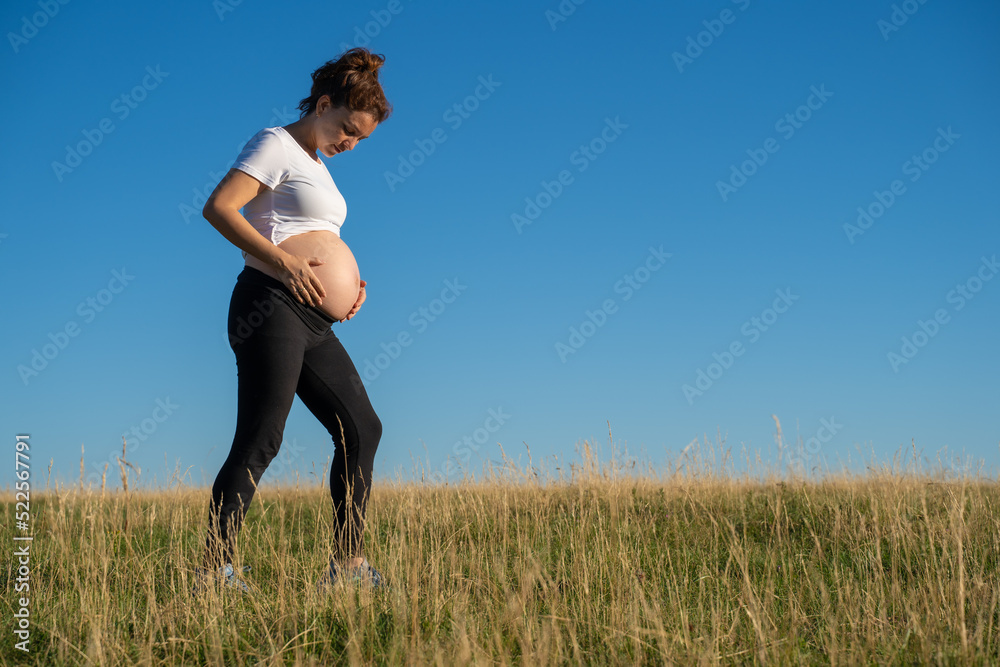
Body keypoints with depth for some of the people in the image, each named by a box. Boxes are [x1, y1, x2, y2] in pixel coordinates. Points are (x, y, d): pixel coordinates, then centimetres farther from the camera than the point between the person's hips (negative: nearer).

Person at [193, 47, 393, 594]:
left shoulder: (316, 164, 24)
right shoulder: (276, 144, -2)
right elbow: (218, 208, -15)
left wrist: (348, 281, 11)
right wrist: (285, 263, -21)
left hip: (313, 322, 9)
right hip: (270, 305, -9)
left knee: (361, 427, 7)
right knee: (259, 441, -13)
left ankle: (348, 563, 12)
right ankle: (213, 570, -11)